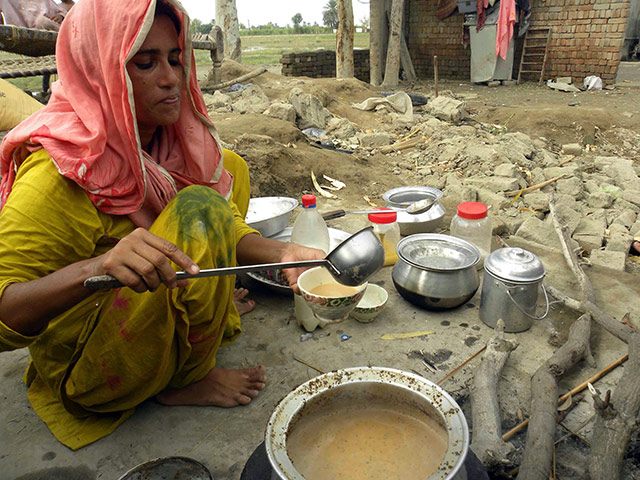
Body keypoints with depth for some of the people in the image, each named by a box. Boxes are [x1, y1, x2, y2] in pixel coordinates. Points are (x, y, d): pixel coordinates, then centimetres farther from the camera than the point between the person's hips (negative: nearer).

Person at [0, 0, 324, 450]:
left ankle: (212, 313, 5)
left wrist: (282, 253, -25)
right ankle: (184, 381, -10)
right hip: (91, 373, -7)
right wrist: (98, 268, -48)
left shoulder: (168, 142, -6)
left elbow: (224, 226, -6)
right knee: (198, 207, -29)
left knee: (228, 169, 4)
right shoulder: (62, 170, -27)